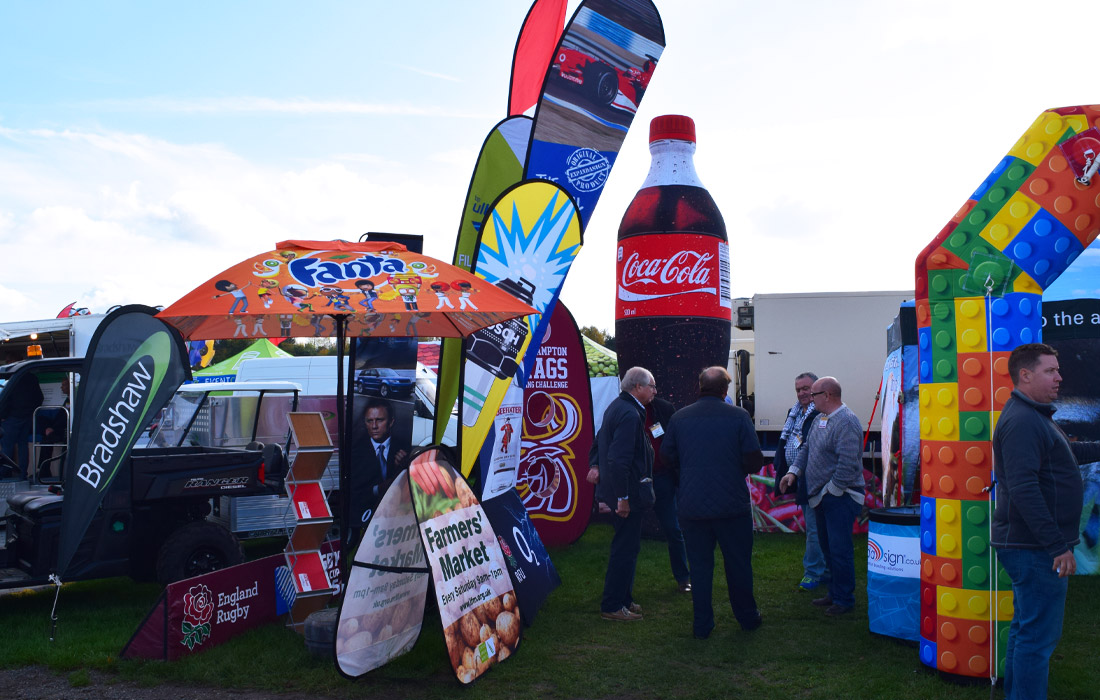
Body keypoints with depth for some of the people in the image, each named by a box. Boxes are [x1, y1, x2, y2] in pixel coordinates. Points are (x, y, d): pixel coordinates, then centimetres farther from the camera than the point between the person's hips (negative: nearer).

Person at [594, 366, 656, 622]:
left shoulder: (617, 407, 12)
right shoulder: (629, 414, -22)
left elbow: (600, 443, 21)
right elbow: (619, 460, -27)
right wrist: (622, 498, -24)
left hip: (616, 490, 11)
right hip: (626, 494, -11)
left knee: (625, 547, 19)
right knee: (625, 550, -1)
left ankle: (623, 599, 29)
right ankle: (612, 606, 7)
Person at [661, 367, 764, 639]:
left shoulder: (679, 417, -1)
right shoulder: (739, 416, -7)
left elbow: (668, 455, 5)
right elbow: (754, 460, -10)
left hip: (692, 506, 2)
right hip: (732, 504, -1)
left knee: (699, 565, 10)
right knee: (738, 563, 14)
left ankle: (702, 624, 16)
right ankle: (747, 617, 28)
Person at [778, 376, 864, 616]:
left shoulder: (846, 421, -18)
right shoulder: (820, 419, 12)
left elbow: (848, 464, -24)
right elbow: (808, 450, 20)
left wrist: (832, 490, -17)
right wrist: (793, 471, 7)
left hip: (840, 497, -10)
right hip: (822, 496, 10)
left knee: (840, 550, -4)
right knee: (828, 547, 16)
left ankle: (844, 599, 8)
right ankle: (834, 593, 28)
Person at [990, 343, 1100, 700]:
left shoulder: (1033, 416, 15)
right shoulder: (1022, 420, -19)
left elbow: (1069, 451, 31)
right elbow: (1023, 489, -27)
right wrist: (1057, 546, -26)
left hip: (1033, 547, 11)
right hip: (1036, 549, -11)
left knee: (1026, 628, 19)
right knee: (1039, 635, -5)